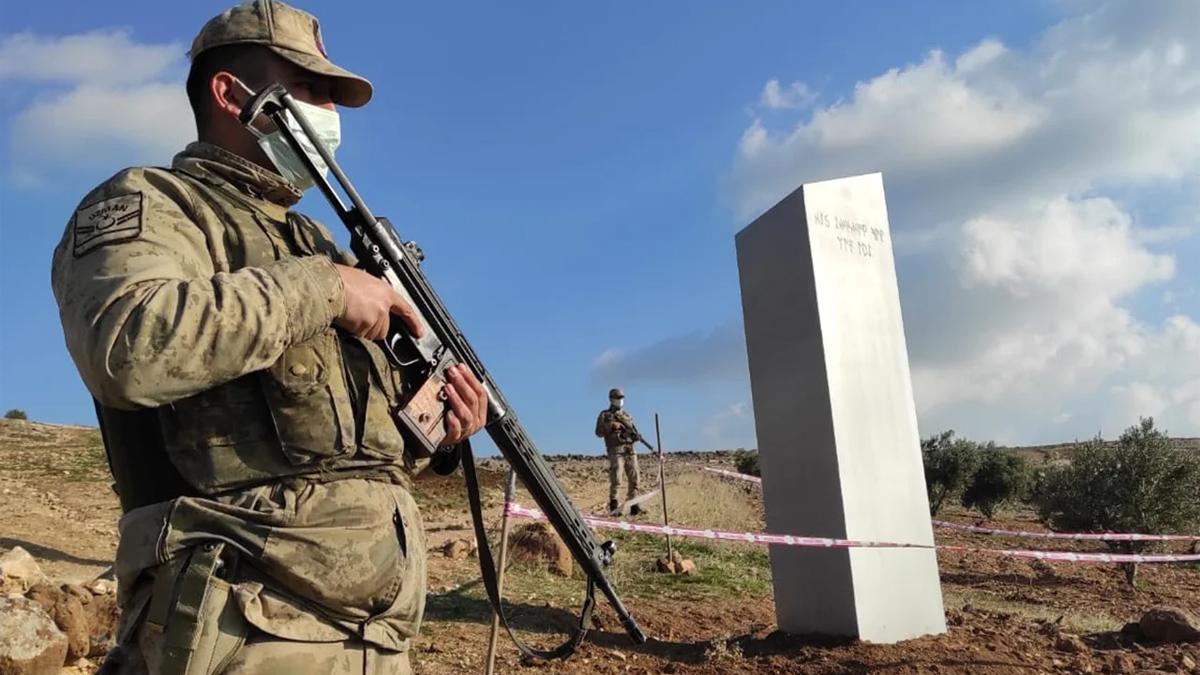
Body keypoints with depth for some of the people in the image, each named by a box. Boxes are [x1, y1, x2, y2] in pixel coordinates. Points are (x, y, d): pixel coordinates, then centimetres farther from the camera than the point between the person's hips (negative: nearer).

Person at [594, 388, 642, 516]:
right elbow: (599, 432, -1)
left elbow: (633, 430, 22)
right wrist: (611, 426, -13)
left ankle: (633, 506, 9)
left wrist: (635, 435, -2)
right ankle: (614, 505, -7)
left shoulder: (627, 416, 22)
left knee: (633, 478, 3)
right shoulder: (605, 415, 7)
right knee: (616, 479, -12)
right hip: (616, 449, -5)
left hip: (630, 449, 5)